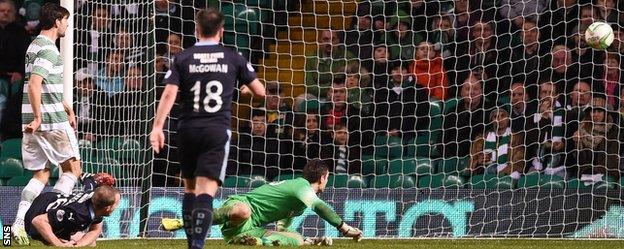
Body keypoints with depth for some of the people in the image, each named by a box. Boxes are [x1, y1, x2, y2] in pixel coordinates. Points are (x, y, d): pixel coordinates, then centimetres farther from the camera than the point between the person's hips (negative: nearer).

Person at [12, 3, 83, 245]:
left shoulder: (35, 46, 17)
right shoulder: (49, 50, -14)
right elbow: (34, 84, -25)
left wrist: (65, 105, 30)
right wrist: (38, 118, -23)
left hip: (34, 121, 9)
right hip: (52, 121, -9)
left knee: (41, 174, 11)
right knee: (72, 169, 4)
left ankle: (19, 221, -3)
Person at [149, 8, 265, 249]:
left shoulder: (182, 59, 4)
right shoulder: (233, 59, 4)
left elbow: (169, 94, -8)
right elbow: (260, 91, 8)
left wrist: (158, 127, -11)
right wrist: (246, 89, 31)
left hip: (188, 130, 1)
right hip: (218, 131, -1)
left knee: (190, 187, 18)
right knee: (206, 192, -10)